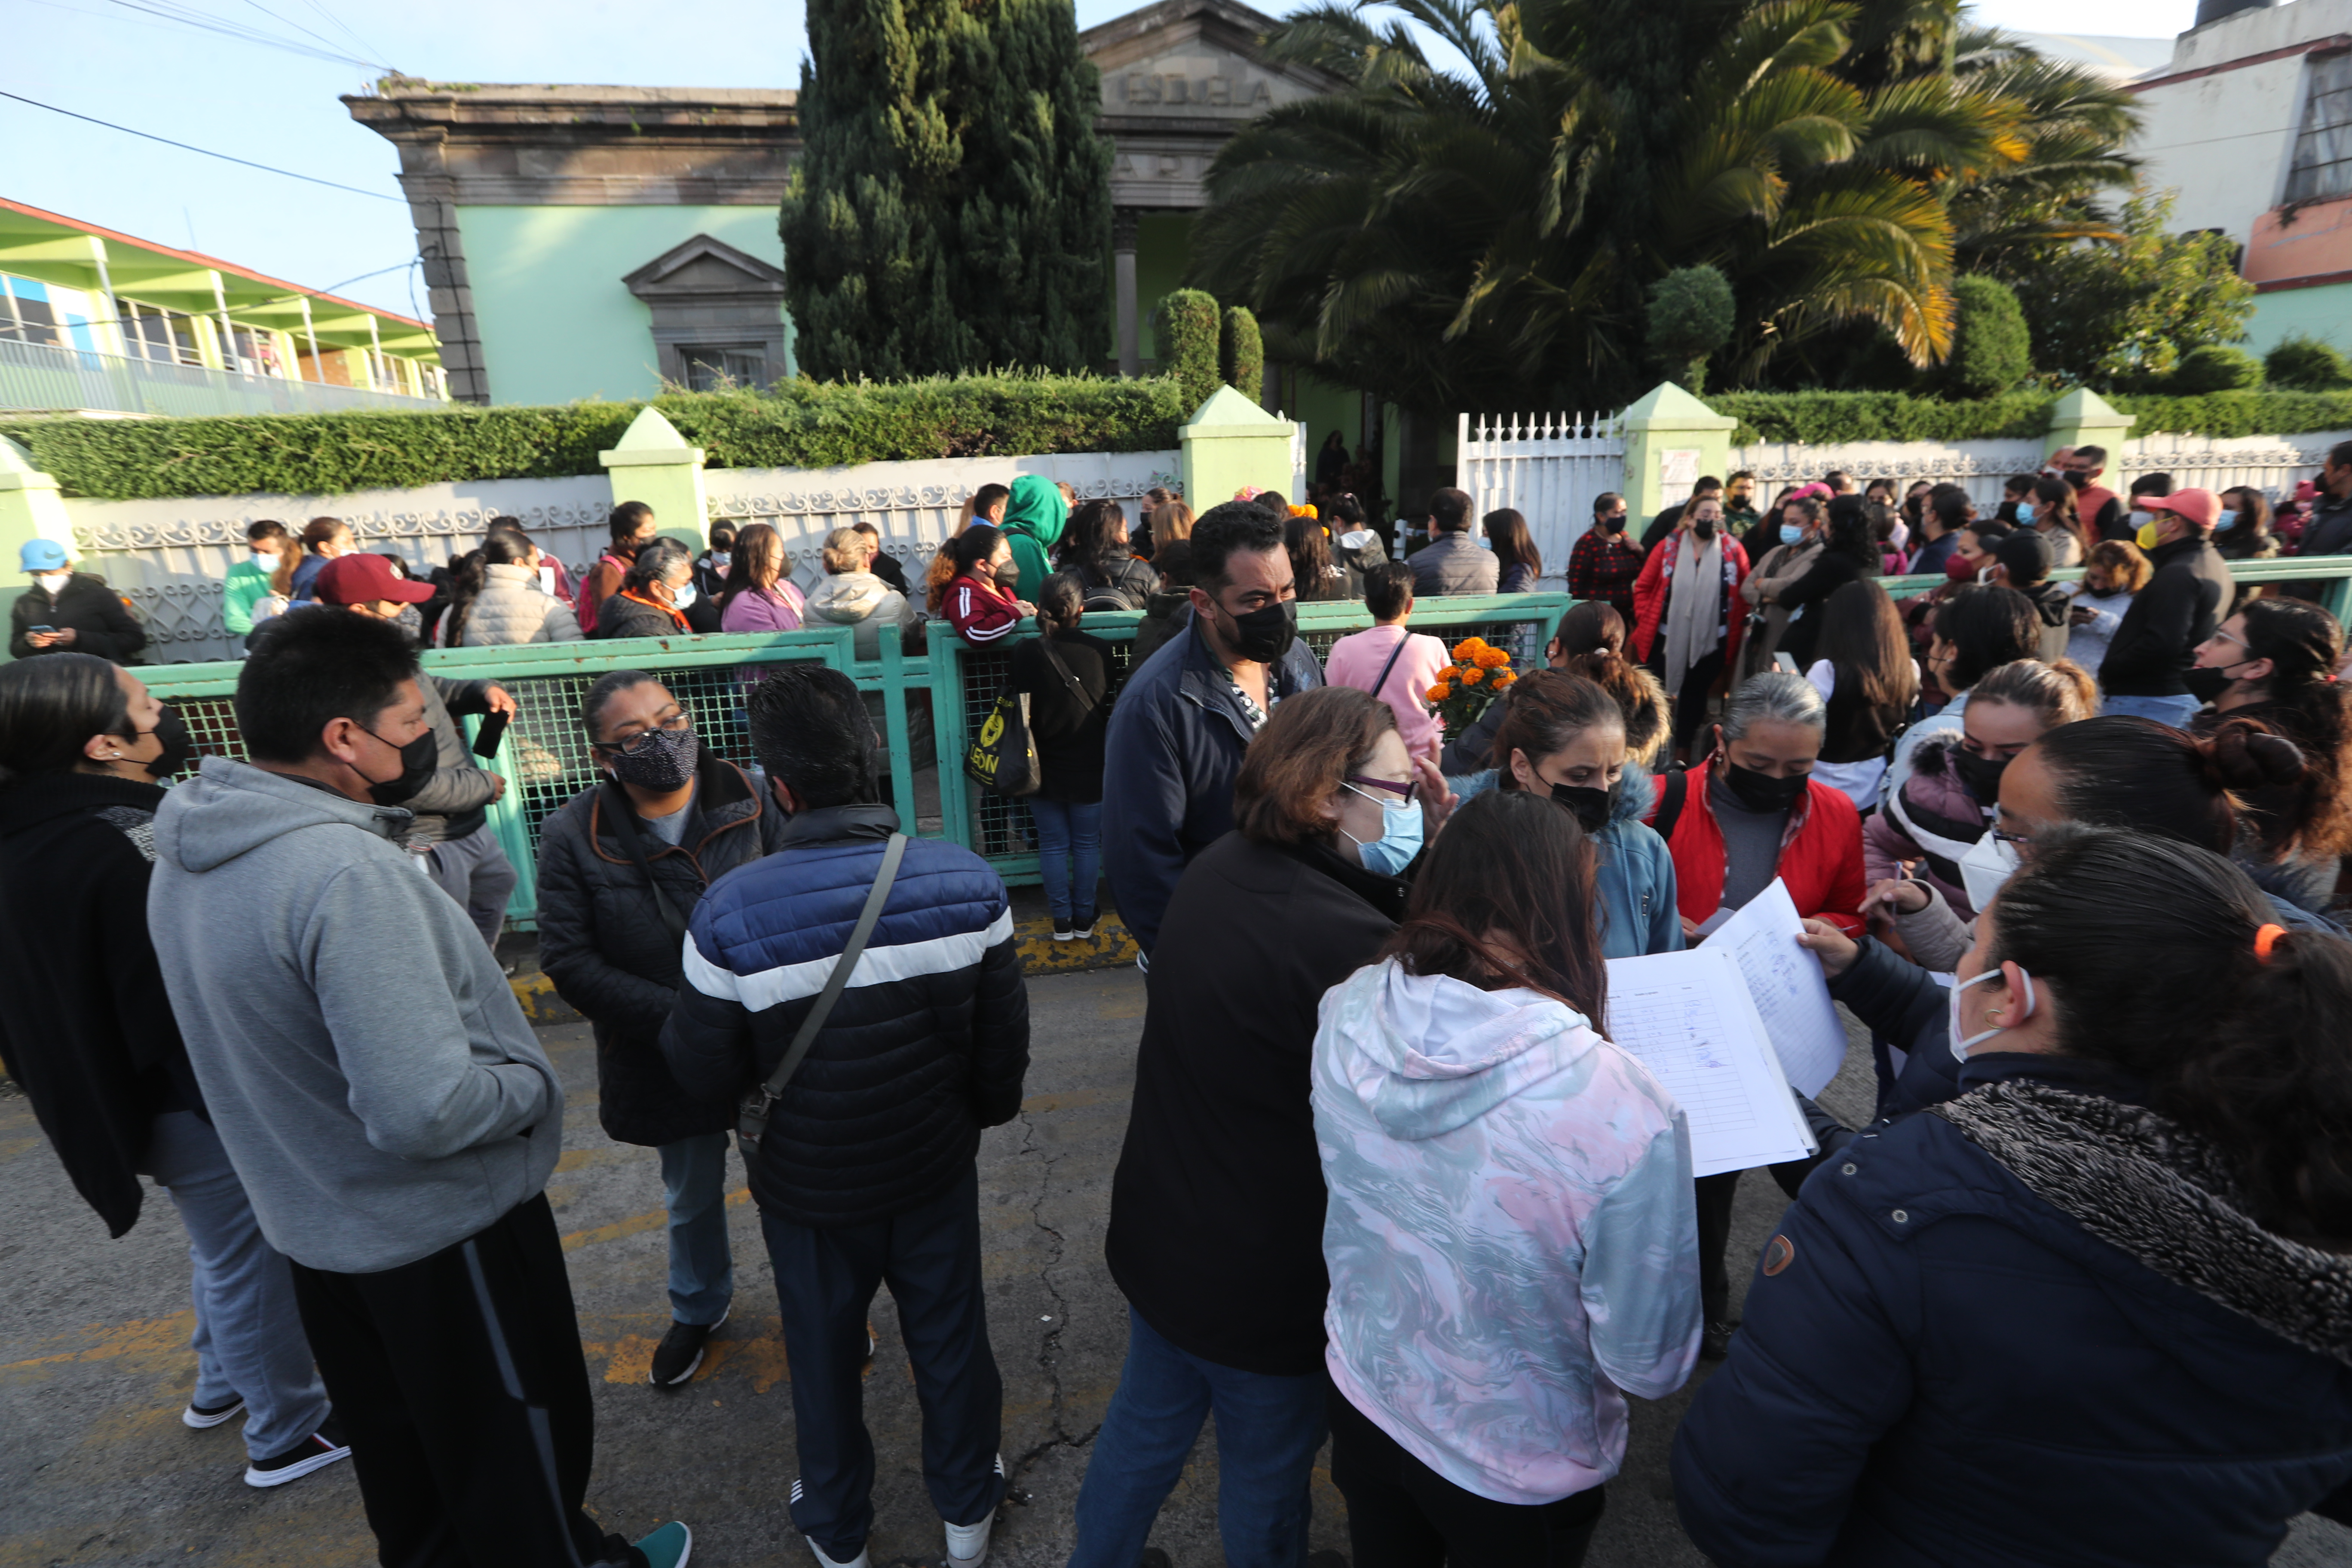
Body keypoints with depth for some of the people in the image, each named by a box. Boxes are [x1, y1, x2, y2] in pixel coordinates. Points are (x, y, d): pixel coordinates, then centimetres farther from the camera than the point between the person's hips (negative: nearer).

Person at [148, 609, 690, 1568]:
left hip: (315, 1216, 9)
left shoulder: (187, 852, -4)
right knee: (519, 1445, 16)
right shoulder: (344, 870, -33)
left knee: (398, 1447, 30)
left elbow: (255, 1033, 8)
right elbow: (425, 1111, -36)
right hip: (440, 1229, -8)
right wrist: (534, 1084, -17)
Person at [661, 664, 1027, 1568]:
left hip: (809, 1188, 0)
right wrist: (989, 1110, 9)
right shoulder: (967, 883, -22)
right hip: (935, 1170, 1)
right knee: (950, 1342, 24)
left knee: (825, 1361, 25)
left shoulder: (730, 914, -27)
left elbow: (705, 1075, -15)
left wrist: (671, 1030, 6)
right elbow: (1005, 1037, -11)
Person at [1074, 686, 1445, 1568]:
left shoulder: (1217, 869, -6)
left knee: (1144, 1427, 30)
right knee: (1267, 1478, 23)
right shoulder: (1344, 942, -34)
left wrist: (1417, 876, -14)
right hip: (1261, 1279, -7)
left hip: (1159, 1232, 8)